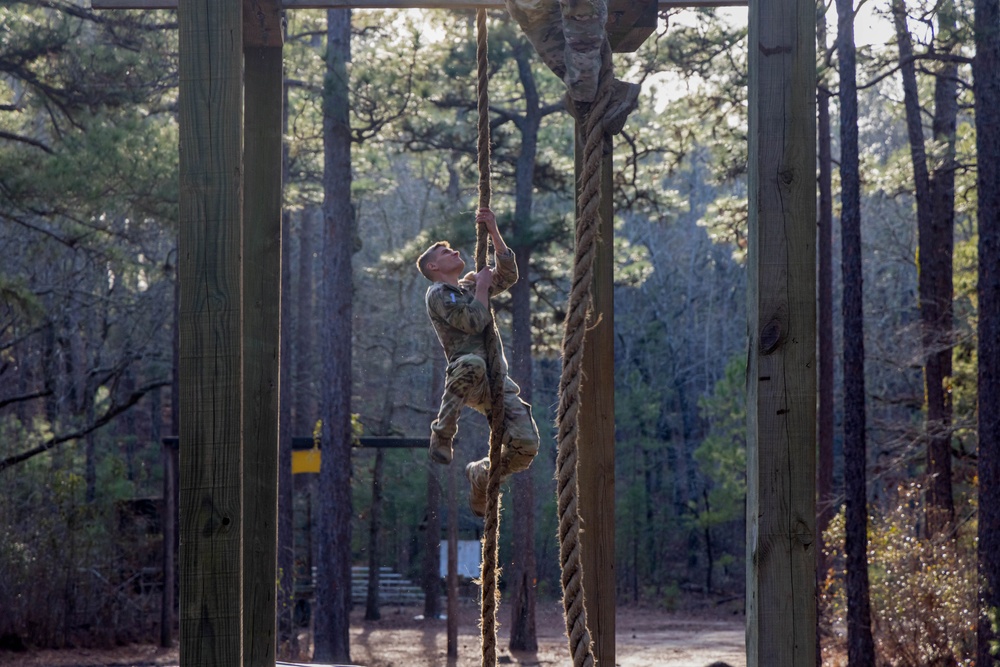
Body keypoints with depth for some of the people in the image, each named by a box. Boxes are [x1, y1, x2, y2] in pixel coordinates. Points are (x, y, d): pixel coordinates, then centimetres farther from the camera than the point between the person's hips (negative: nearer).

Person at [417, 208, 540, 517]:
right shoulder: (438, 294, 0)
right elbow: (474, 321, -14)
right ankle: (442, 433, -26)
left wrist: (494, 232, 10)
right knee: (472, 361, -44)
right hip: (468, 377, -7)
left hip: (497, 381, 7)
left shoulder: (469, 285, 24)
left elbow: (508, 275, 15)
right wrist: (482, 285, -1)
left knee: (526, 445, -11)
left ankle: (481, 474, 18)